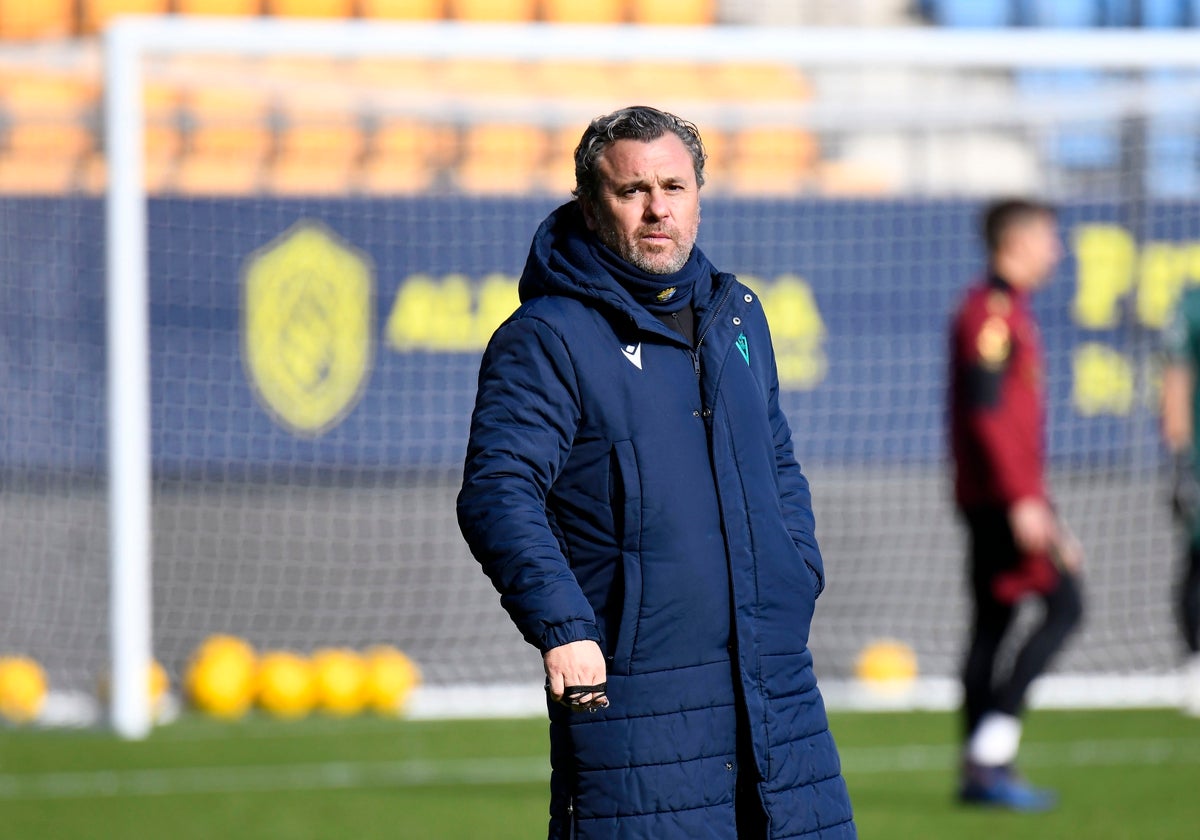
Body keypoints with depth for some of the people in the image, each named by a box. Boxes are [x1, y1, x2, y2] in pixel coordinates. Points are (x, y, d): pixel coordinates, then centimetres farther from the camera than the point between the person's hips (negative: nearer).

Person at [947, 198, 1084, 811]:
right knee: (1063, 605, -11)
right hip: (1003, 493, -10)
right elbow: (985, 412, -20)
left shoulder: (1010, 312, 18)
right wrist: (1022, 500, -23)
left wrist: (1035, 500, 26)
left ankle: (982, 769, 10)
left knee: (992, 621, 9)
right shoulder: (991, 312, -13)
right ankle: (990, 749, -15)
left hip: (1009, 496, 10)